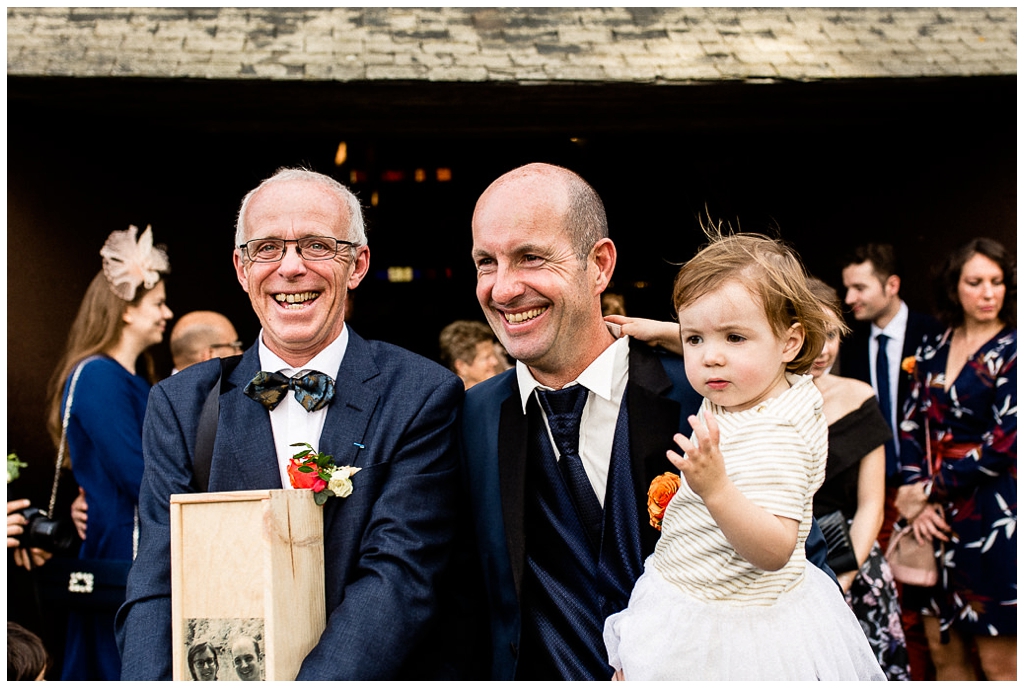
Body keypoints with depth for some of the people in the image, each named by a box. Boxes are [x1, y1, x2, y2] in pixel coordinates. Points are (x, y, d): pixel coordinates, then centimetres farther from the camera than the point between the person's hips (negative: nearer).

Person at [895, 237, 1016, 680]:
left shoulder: (1011, 352, -5)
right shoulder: (933, 352, 11)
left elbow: (1004, 443, -12)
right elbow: (911, 427, 8)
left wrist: (931, 488, -8)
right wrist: (918, 500, -6)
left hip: (991, 519, -5)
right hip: (936, 518, 5)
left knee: (998, 662, 0)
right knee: (942, 647, 10)